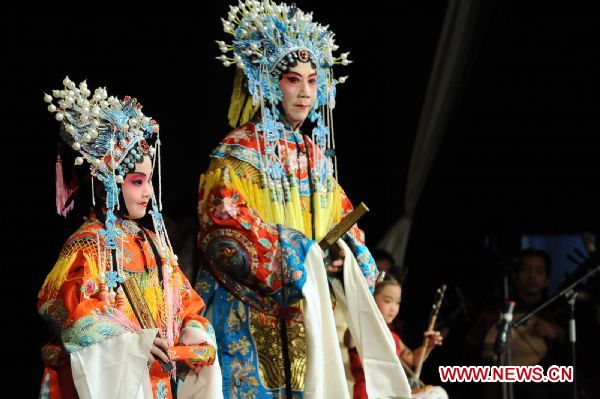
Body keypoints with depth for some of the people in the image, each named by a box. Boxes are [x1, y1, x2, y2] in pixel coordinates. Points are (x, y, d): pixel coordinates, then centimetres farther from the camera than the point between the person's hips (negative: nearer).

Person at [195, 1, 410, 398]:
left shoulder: (317, 157, 16)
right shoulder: (240, 152, -4)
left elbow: (342, 221, 17)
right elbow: (224, 227, -15)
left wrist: (345, 253, -6)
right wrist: (297, 257, -19)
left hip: (307, 316, 6)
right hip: (252, 313, -6)